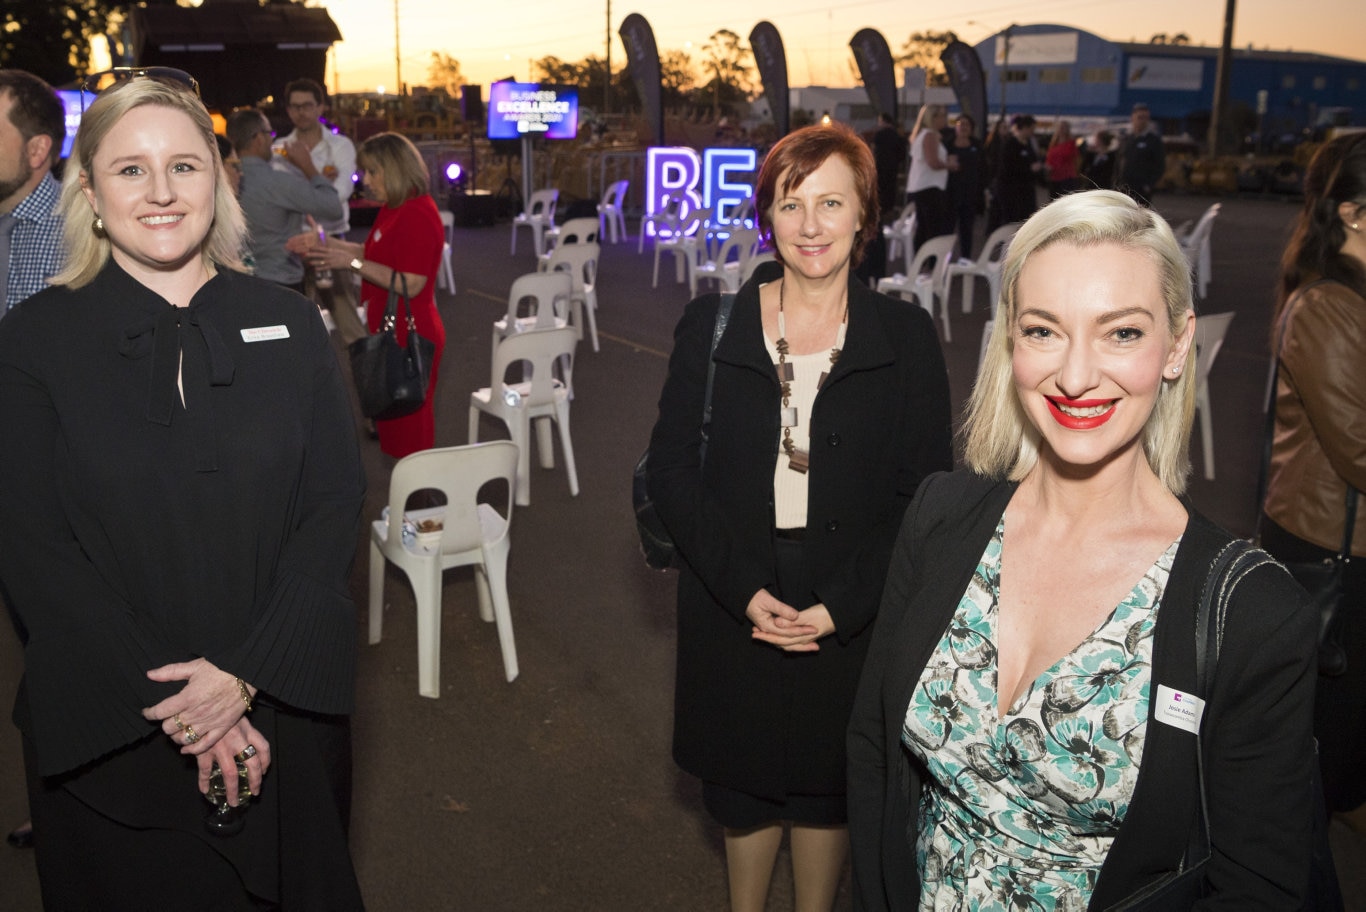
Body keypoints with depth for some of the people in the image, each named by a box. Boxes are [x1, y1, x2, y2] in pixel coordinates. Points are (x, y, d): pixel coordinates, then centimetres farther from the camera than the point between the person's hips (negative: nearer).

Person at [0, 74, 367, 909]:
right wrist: (168, 704, -16)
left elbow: (337, 503, -4)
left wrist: (245, 674, -15)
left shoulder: (289, 325, 1)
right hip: (108, 737, -1)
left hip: (285, 713, 2)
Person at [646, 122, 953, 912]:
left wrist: (840, 606, -14)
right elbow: (672, 468, -4)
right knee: (744, 787, 16)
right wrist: (745, 589, -15)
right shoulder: (712, 327, -3)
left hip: (851, 620, 0)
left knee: (828, 786, 17)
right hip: (732, 611, 1)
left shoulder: (907, 337, -5)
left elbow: (926, 491, -5)